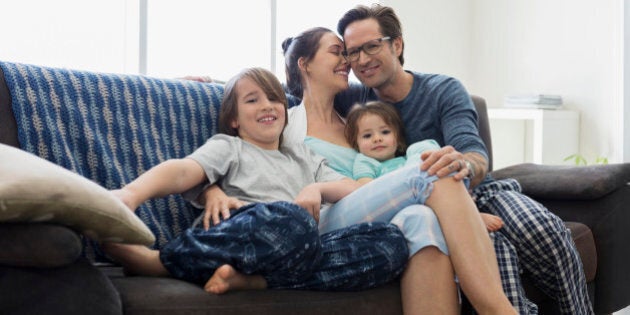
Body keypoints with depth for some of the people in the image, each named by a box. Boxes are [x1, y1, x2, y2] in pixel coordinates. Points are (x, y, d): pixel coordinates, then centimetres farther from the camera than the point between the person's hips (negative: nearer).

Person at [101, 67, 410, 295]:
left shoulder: (303, 156, 35)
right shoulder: (228, 147, 20)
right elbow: (183, 171, -1)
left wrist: (317, 189, 3)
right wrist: (132, 193, -24)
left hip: (304, 252, 5)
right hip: (244, 239, -5)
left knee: (392, 241, -23)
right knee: (288, 219, -41)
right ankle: (154, 257, -34)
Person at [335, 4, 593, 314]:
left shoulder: (444, 90, -1)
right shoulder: (353, 99, 5)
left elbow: (477, 157, -17)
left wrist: (465, 165, -41)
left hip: (476, 191, 1)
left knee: (542, 230, -33)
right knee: (494, 252, -37)